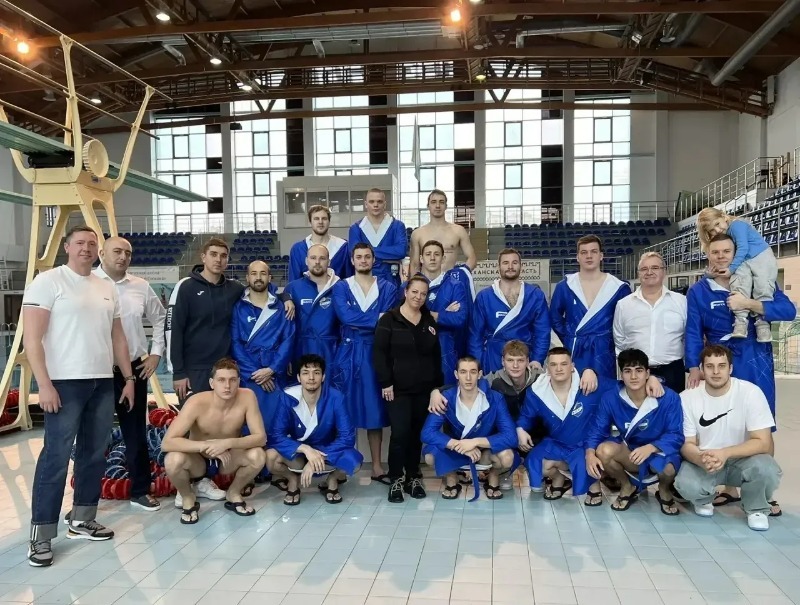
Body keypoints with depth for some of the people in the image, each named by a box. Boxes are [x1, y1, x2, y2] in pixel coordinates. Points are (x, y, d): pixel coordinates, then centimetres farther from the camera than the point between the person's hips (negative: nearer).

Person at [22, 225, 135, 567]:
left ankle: (81, 522, 23)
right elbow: (31, 338, -11)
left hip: (103, 383, 6)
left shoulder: (107, 288, 14)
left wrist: (128, 378, 12)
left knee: (94, 454, 10)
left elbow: (117, 337, 18)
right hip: (64, 383, -6)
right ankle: (41, 536, 3)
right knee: (56, 457, -5)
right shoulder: (48, 281, -5)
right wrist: (44, 384, -17)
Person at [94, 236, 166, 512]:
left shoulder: (141, 286, 7)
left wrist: (156, 353, 11)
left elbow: (159, 318, 18)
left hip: (135, 368, 4)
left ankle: (141, 490, 22)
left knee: (136, 433, 10)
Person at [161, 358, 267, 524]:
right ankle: (188, 499, 1)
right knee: (173, 460, -33)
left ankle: (233, 494, 4)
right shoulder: (197, 403, -28)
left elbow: (261, 438, -23)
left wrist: (228, 443, -38)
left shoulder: (247, 397, -23)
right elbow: (167, 443, -32)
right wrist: (206, 445, -40)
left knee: (258, 455, -27)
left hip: (227, 460, 2)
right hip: (198, 461, -1)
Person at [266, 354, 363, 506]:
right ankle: (293, 479, 3)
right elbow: (276, 435, -20)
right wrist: (306, 449, -35)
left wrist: (315, 461, -31)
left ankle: (332, 480, 3)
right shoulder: (288, 398, -18)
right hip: (297, 451, 1)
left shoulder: (335, 398, -20)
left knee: (353, 461, -32)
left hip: (327, 451, 0)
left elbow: (347, 436, -23)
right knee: (270, 457, -31)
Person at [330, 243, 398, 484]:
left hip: (375, 354, 1)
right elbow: (344, 316, -13)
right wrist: (376, 319, -12)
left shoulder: (387, 288, 8)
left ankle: (377, 467, 14)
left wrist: (359, 321, -14)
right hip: (348, 353, -1)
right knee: (344, 410, 2)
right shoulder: (341, 287, 5)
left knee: (375, 410, 5)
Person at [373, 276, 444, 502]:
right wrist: (385, 382, -13)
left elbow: (437, 356, 16)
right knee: (400, 433, -9)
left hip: (424, 388, 4)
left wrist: (438, 384, 10)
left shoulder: (430, 321, 12)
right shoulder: (389, 320, -3)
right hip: (398, 388, -4)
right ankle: (396, 480, 7)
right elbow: (379, 353, -7)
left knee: (417, 434, 9)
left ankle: (413, 478, 22)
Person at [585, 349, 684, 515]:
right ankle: (627, 487, 4)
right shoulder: (610, 398, -12)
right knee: (604, 450, -29)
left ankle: (664, 491, 5)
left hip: (659, 451, -2)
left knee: (668, 469, -36)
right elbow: (597, 430, -8)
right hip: (627, 452, 2)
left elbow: (676, 435, -18)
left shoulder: (669, 398, -18)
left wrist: (650, 448, -37)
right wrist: (590, 454, -29)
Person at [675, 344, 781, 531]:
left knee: (767, 470, -33)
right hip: (702, 462, 0)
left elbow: (763, 442, -18)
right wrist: (702, 459, -33)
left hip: (742, 460, 0)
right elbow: (687, 444, -9)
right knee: (686, 485, -30)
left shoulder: (750, 392, -17)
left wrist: (725, 453, -34)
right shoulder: (687, 397, -13)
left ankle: (756, 509, 2)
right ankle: (704, 499, 10)